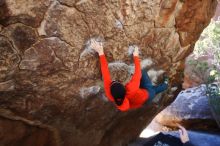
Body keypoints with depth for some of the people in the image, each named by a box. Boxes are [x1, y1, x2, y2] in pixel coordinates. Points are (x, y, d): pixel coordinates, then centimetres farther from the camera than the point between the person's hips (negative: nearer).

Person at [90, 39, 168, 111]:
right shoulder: (131, 89, -47)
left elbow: (105, 74, -36)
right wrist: (136, 56, -16)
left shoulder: (111, 96, -38)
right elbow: (138, 73, -31)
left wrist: (101, 53, -31)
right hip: (148, 95, -3)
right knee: (142, 72, 13)